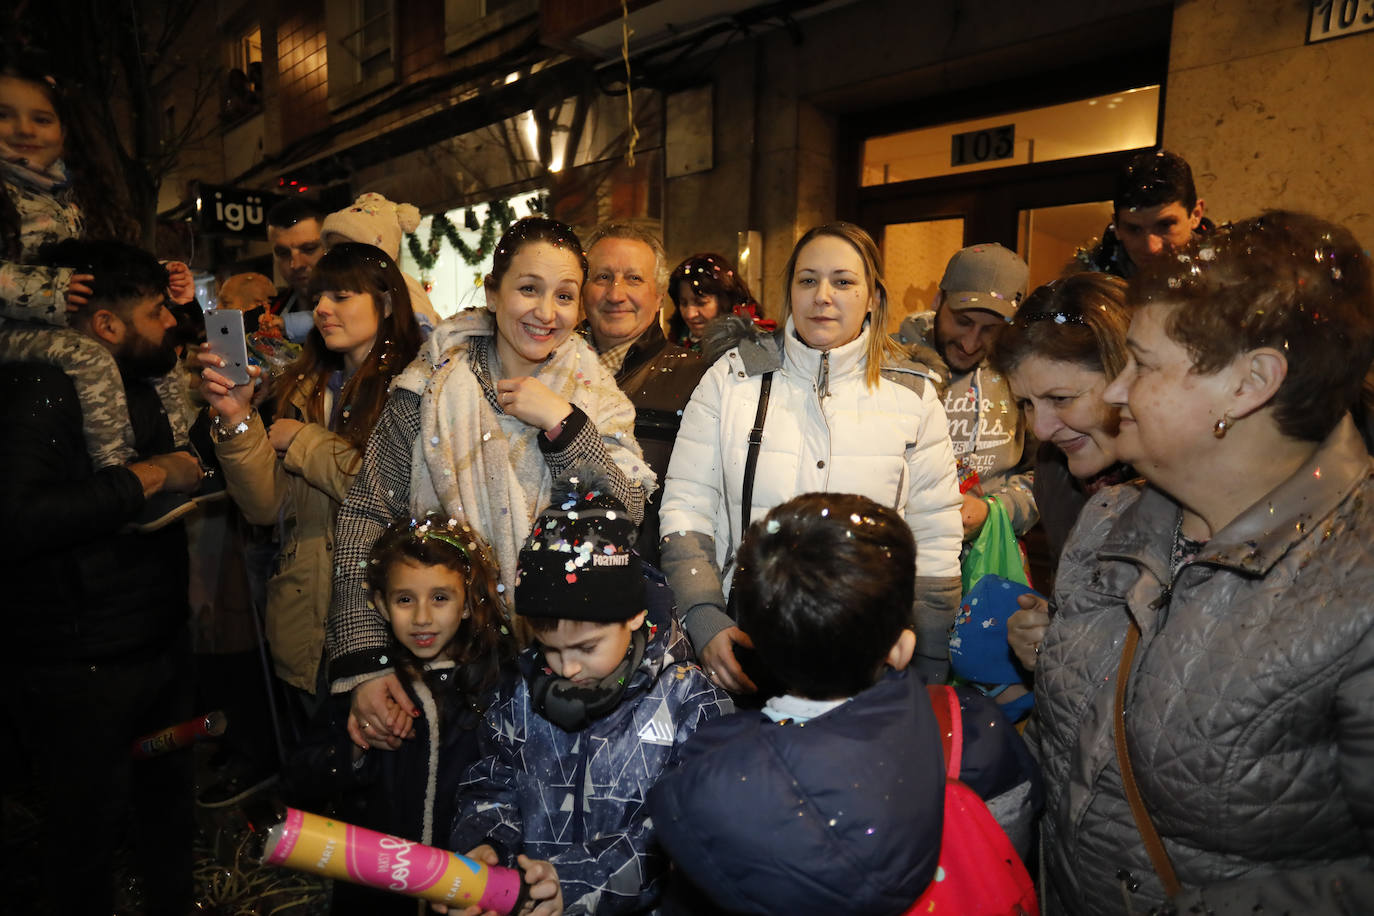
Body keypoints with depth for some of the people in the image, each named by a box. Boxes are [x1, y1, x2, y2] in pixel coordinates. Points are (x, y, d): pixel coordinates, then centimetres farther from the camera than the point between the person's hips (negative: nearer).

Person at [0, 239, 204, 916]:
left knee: (168, 804, 24)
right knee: (89, 834, 11)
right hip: (81, 674, -8)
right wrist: (147, 476, -26)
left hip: (162, 648, 9)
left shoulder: (138, 390, 11)